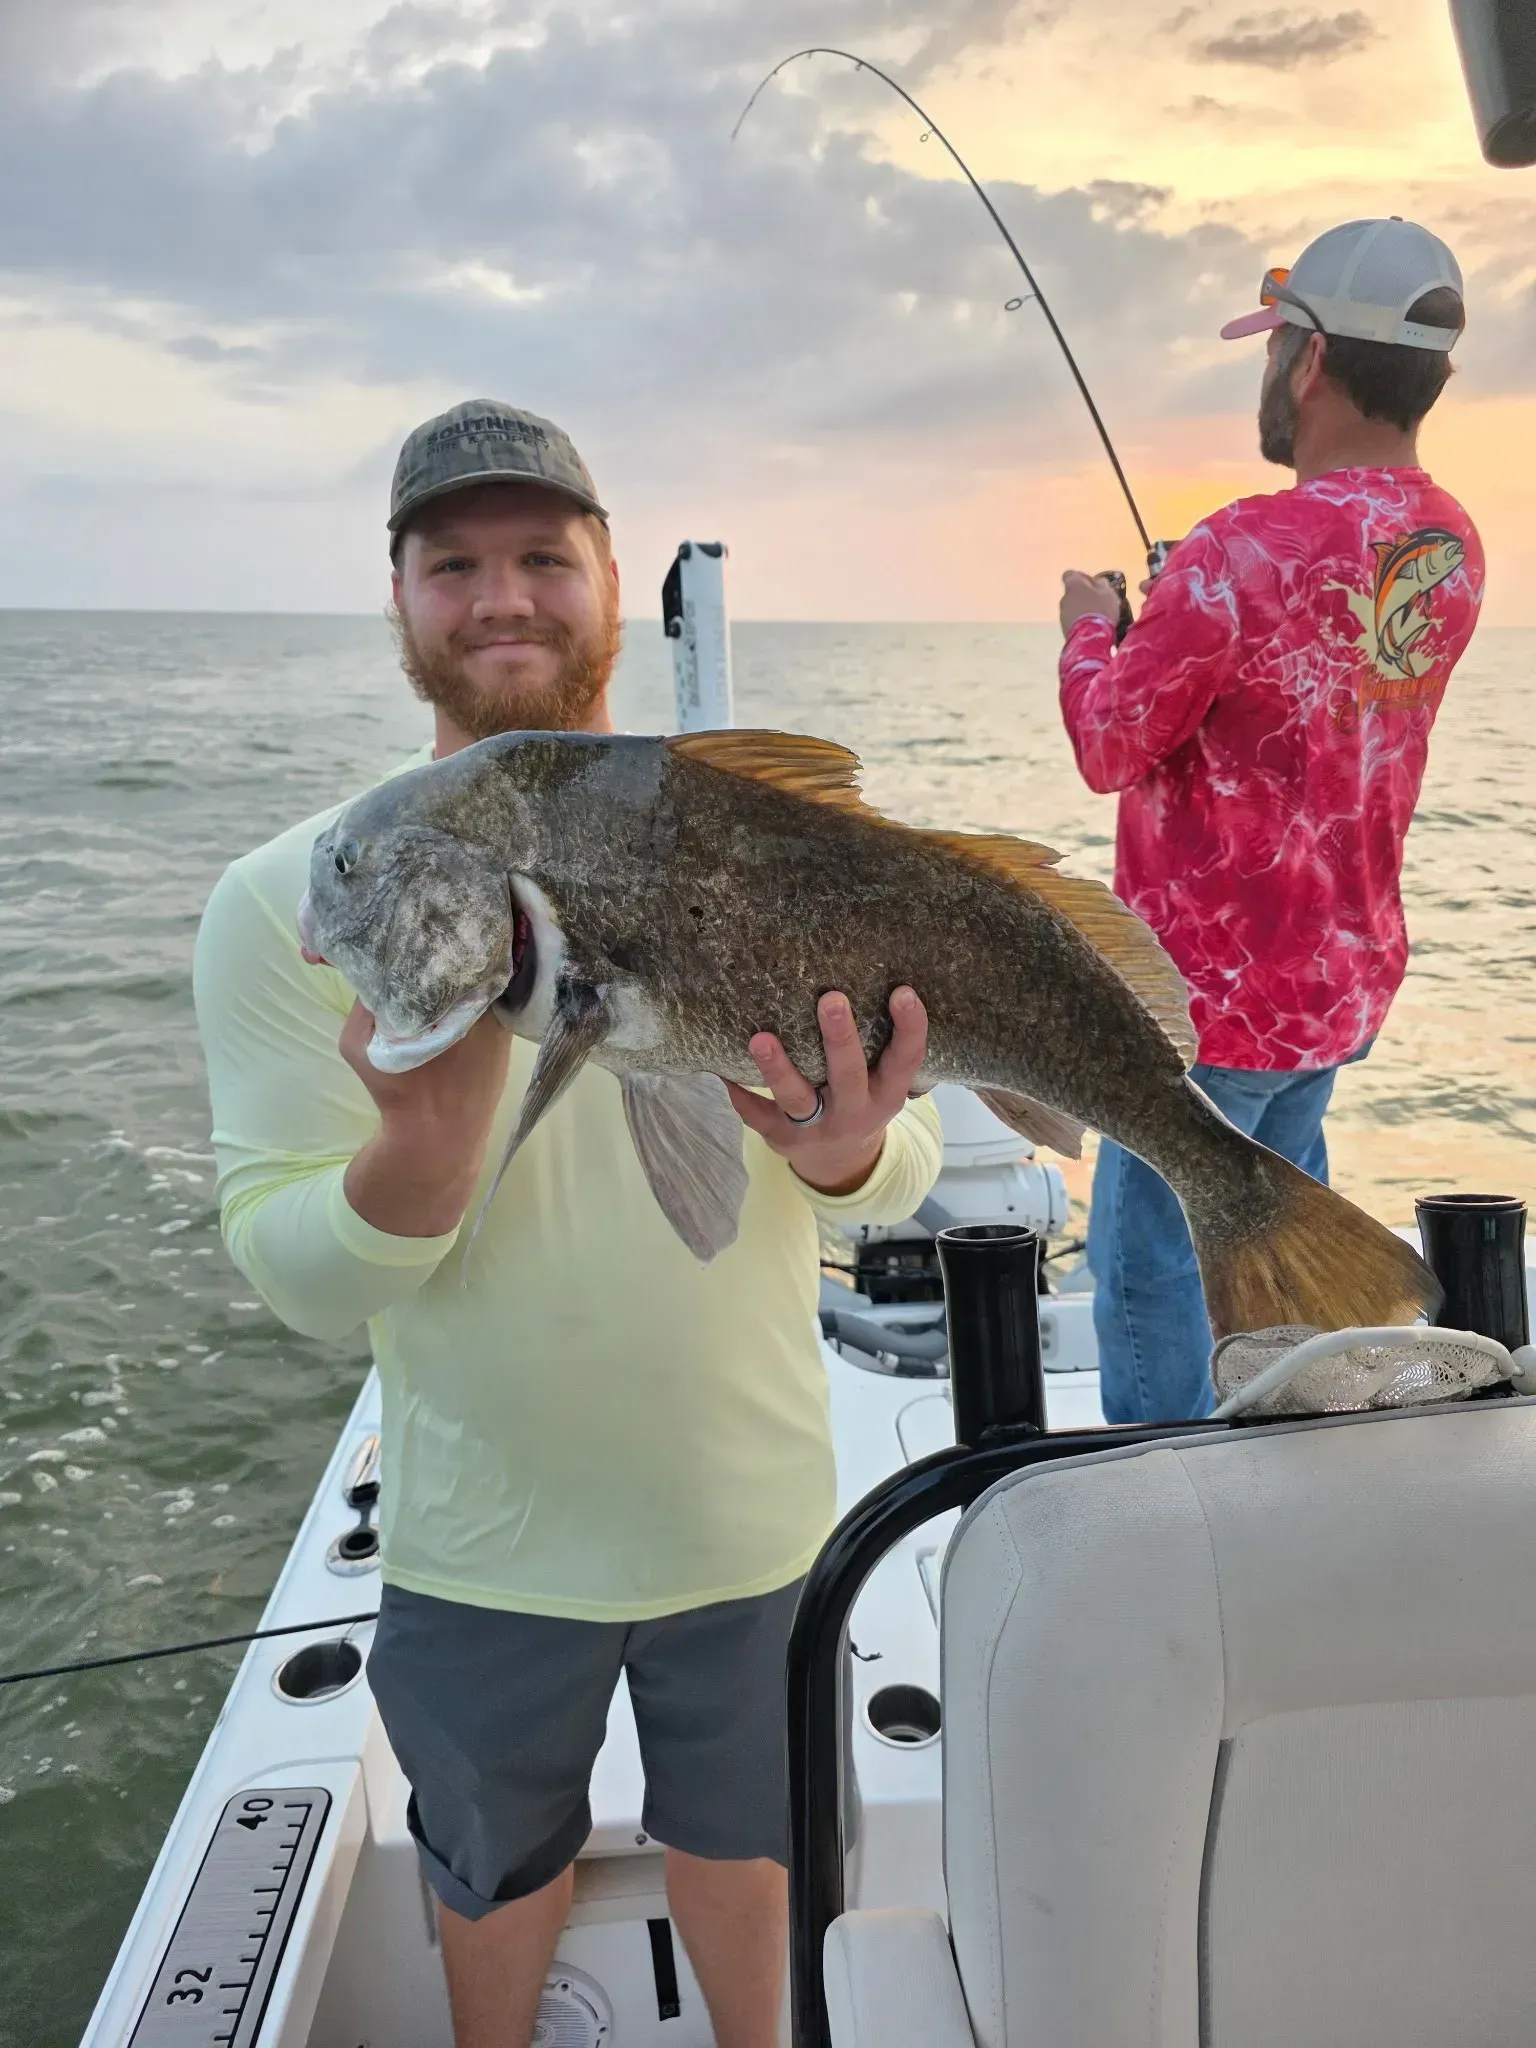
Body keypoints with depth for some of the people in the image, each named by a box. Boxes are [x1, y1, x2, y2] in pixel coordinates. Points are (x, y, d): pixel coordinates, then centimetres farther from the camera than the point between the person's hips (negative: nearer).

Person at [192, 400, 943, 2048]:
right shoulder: (285, 900, -14)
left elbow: (905, 1165, -8)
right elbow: (294, 1278, -16)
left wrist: (843, 1153, -32)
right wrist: (426, 1145, -37)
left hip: (754, 1514, 1)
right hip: (483, 1540, 0)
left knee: (737, 1839, 27)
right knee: (498, 1869, 26)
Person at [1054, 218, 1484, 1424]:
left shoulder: (1248, 551, -23)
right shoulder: (1452, 546, 4)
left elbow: (1109, 748, -12)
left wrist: (1092, 627, 5)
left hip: (1213, 987, -9)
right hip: (1345, 977, 9)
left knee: (1151, 1259, 3)